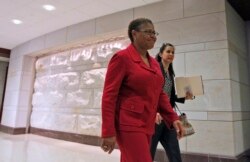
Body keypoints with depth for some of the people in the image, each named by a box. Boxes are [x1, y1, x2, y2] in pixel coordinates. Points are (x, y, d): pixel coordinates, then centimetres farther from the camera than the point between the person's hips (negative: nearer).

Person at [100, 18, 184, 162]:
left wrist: (173, 118, 4)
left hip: (147, 125, 7)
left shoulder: (154, 62, 13)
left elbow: (159, 94, 17)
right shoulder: (122, 57, -10)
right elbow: (109, 96, -14)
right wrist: (108, 132, -16)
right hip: (129, 125, -7)